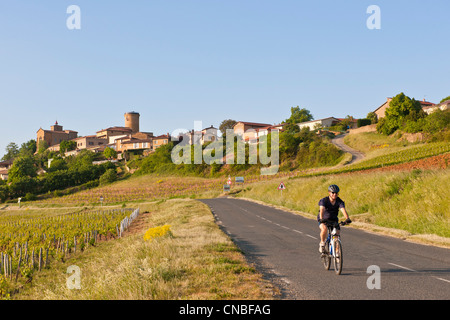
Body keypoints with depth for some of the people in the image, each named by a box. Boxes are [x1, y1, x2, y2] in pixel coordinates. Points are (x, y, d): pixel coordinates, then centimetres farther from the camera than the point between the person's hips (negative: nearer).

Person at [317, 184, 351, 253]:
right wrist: (321, 218, -56)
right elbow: (322, 209, -37)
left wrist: (347, 218, -49)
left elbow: (343, 210, -31)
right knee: (324, 229, -34)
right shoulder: (323, 200, -21)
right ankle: (322, 243, -9)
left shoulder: (340, 202, -14)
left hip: (334, 220, 3)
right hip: (324, 220, -3)